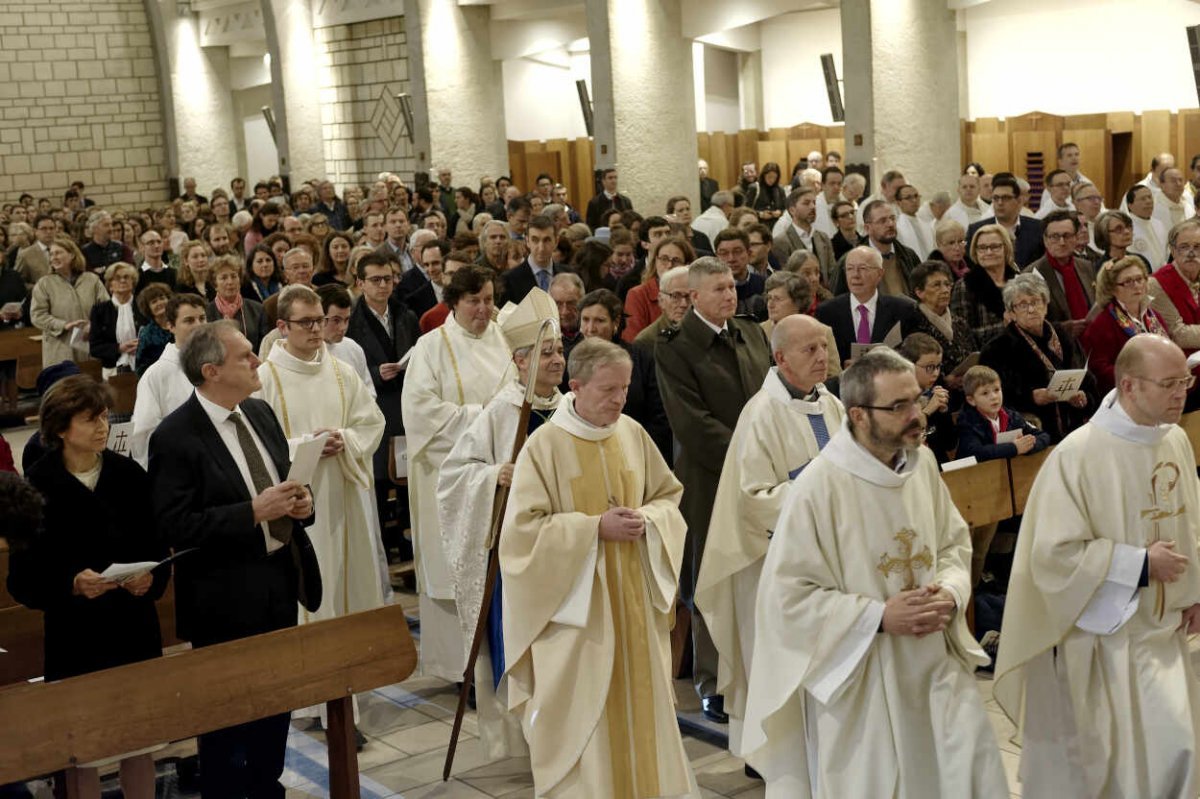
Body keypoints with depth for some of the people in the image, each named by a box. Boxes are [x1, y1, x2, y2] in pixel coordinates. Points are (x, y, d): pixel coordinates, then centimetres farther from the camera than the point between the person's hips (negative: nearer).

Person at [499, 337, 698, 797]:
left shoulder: (633, 434, 2)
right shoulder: (544, 445, -12)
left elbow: (668, 497, 12)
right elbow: (525, 527, -13)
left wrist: (646, 519, -10)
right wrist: (595, 526, -19)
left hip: (633, 596, 5)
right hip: (575, 599, -4)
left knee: (639, 698, 11)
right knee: (581, 709, 2)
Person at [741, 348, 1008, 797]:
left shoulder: (923, 462, 1)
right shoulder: (818, 487, -18)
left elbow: (955, 543, 12)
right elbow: (789, 595, -15)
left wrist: (951, 593, -9)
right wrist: (879, 616, -20)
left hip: (937, 665, 5)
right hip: (859, 680, -5)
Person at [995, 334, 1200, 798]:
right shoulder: (1078, 455, -20)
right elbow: (1054, 553, -19)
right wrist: (1141, 565, -17)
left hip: (1163, 629, 6)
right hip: (1100, 636, -6)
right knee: (1101, 759, 6)